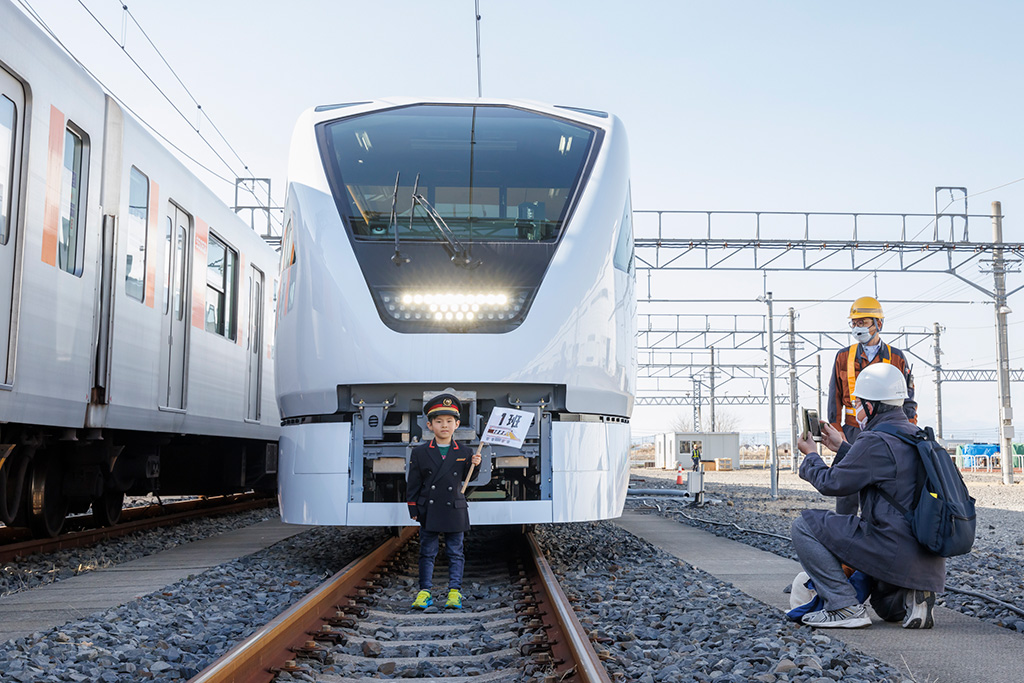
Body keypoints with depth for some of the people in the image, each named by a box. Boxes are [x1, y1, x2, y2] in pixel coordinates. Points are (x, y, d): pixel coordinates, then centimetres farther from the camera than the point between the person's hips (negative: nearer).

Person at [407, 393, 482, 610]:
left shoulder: (464, 453, 3)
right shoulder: (420, 453, 1)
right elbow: (413, 484, 3)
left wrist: (474, 465, -6)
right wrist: (413, 510, 0)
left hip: (455, 511, 0)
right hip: (429, 511, 0)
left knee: (455, 553, 5)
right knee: (427, 552, 6)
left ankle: (455, 592, 12)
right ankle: (425, 592, 13)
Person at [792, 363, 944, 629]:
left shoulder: (875, 441, -17)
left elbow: (831, 483, -8)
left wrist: (811, 455, 10)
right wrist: (842, 447, 32)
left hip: (893, 551, -10)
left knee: (805, 525, -4)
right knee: (886, 607, 36)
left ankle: (844, 607, -7)